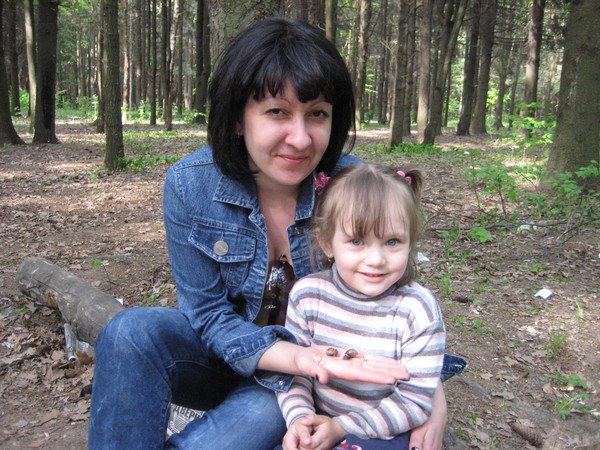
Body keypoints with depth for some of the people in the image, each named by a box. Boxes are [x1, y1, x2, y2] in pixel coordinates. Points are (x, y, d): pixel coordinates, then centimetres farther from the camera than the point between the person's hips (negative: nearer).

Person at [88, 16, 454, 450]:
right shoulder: (189, 185, -18)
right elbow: (209, 312, -15)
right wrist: (294, 356, -33)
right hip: (226, 349, 1)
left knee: (265, 411, -34)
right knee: (131, 332, -28)